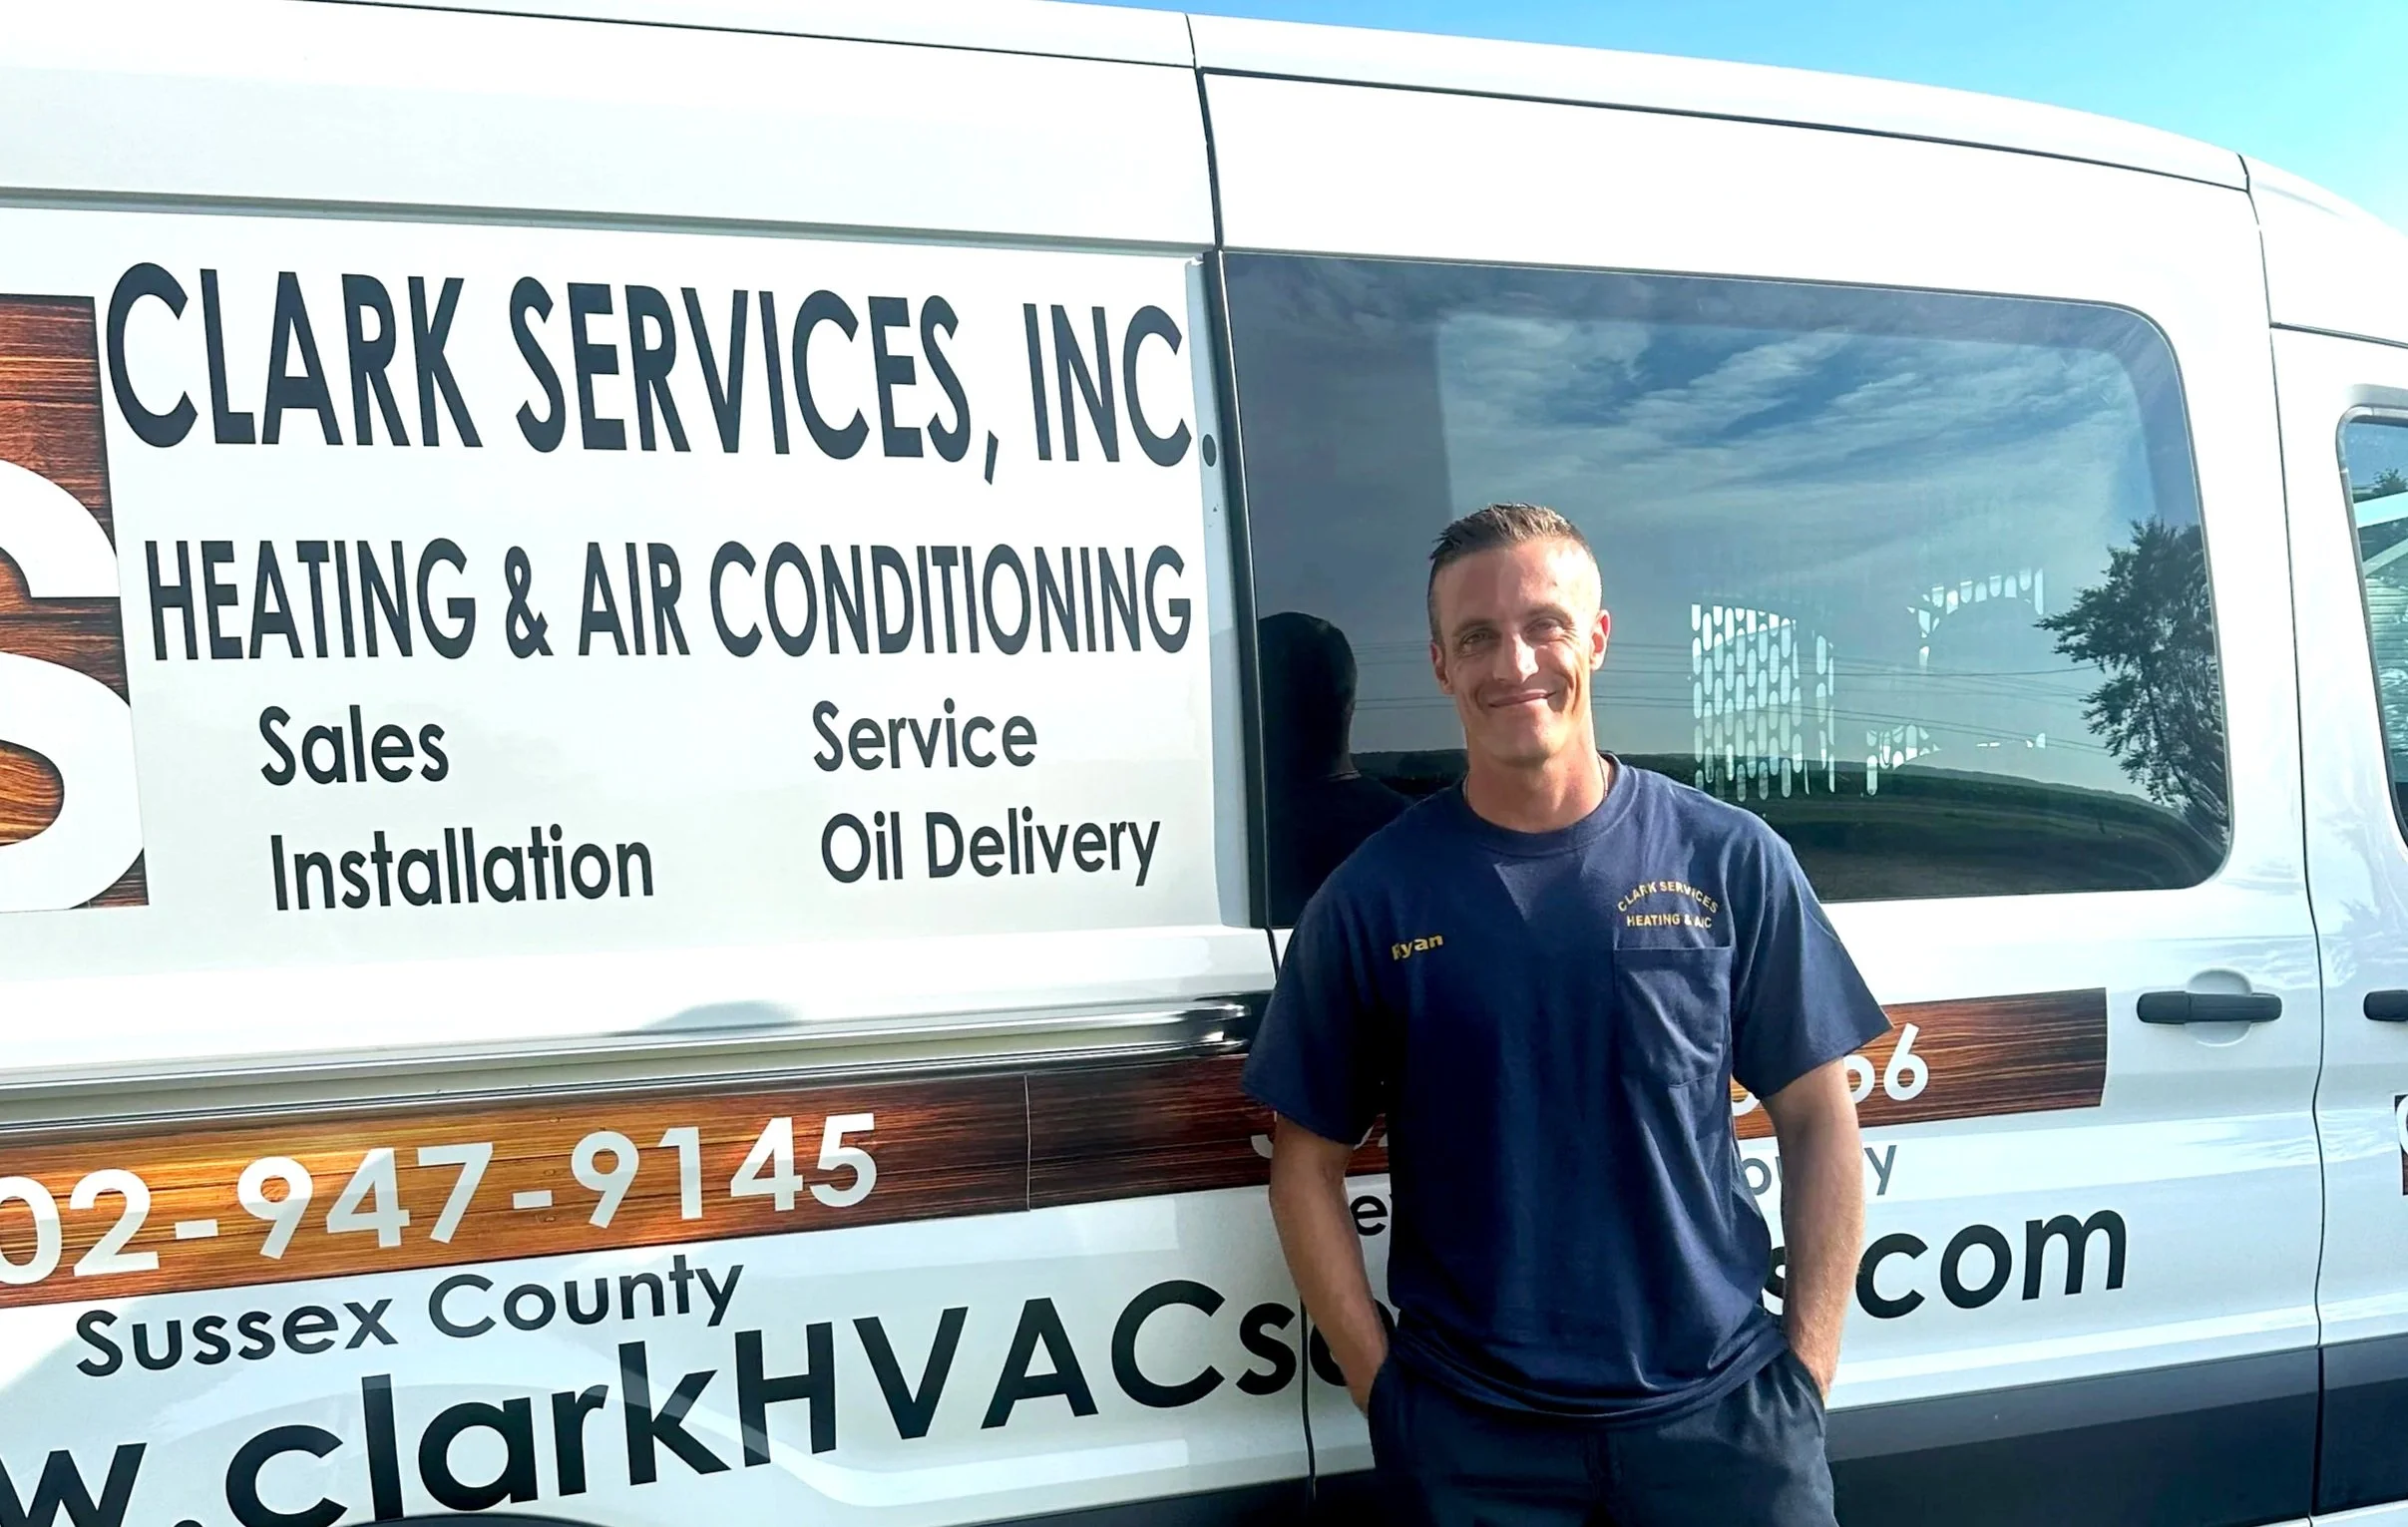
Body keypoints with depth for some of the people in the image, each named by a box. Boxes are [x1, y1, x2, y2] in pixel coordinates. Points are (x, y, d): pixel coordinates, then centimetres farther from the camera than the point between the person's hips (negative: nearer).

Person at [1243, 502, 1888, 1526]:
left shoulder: (1729, 861, -2)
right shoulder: (1371, 896, -3)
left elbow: (1817, 1119, 3)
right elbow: (1308, 1156, 2)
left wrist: (1809, 1366, -2)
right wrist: (1377, 1379, -3)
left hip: (1718, 1406, 0)